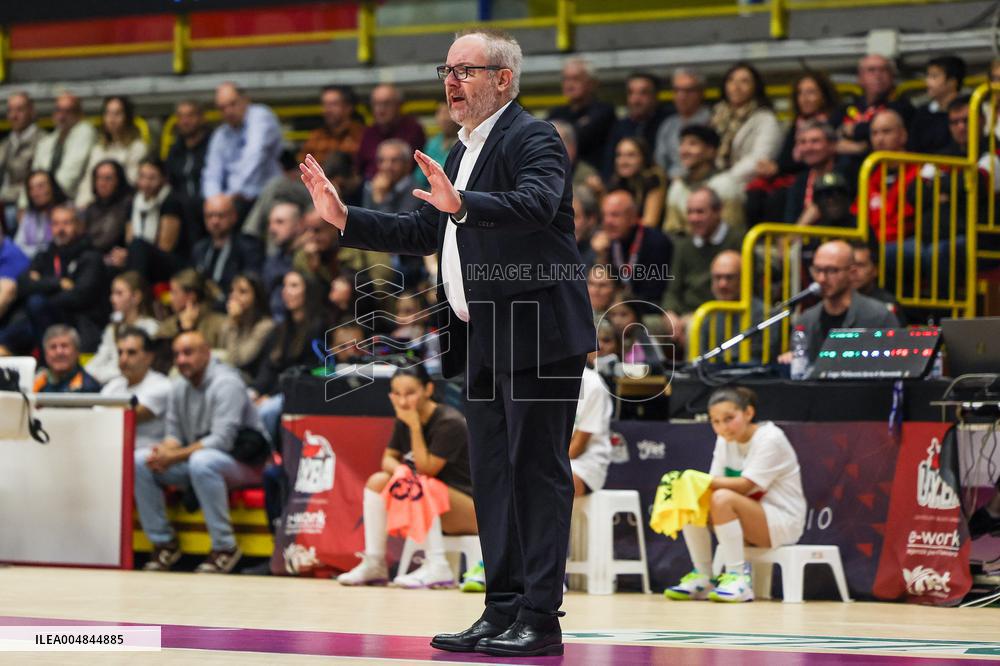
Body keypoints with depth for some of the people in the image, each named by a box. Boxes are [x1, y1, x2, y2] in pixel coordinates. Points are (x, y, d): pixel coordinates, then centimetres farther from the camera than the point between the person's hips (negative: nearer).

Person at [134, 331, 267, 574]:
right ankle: (164, 543, -4)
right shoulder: (179, 386, 8)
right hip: (196, 456, 8)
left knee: (201, 461, -40)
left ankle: (225, 547, -30)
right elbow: (175, 434, 10)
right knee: (139, 461, -9)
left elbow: (222, 441, -25)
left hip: (243, 461, -8)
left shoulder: (226, 383, -17)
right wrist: (164, 450, -16)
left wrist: (174, 457, -27)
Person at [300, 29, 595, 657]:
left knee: (537, 471, -8)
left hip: (537, 334, -10)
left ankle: (541, 620, -7)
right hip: (484, 342, 10)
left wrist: (462, 204, -43)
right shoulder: (463, 152, 20)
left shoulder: (533, 139, -10)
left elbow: (536, 204, -29)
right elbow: (427, 232, 25)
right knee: (492, 476, 11)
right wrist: (345, 218, 19)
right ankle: (503, 611, 16)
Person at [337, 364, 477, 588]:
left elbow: (427, 470, -22)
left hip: (471, 510, -8)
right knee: (377, 482, -5)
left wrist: (415, 427, -25)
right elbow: (388, 458, 7)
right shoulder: (403, 420, 3)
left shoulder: (449, 423, -20)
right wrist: (399, 470, -17)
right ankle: (374, 563, -8)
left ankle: (437, 567, -36)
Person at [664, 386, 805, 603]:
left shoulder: (770, 439, -16)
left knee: (723, 499, -32)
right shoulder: (725, 440, 7)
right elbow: (716, 482, -1)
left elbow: (744, 486, -25)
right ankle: (702, 579, -8)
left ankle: (738, 580, -30)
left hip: (783, 523, -8)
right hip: (749, 521, 8)